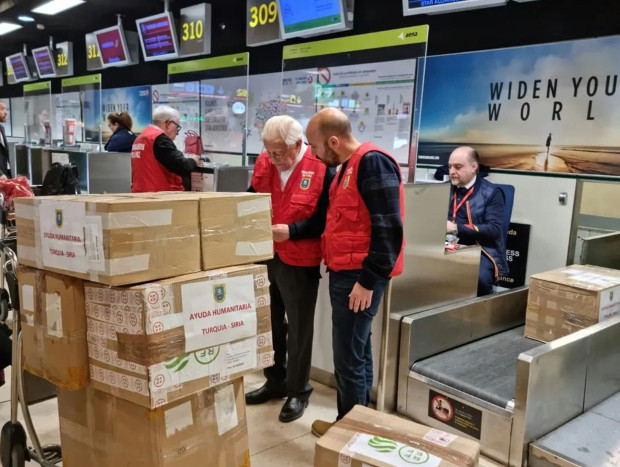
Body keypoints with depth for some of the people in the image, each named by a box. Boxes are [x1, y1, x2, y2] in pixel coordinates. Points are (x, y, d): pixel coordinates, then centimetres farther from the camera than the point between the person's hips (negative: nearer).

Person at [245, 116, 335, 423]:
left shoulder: (321, 167, -14)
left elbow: (326, 217, -15)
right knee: (269, 323, 18)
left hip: (299, 261, -6)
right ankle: (275, 382, 37)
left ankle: (298, 391, 25)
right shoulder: (264, 162, 3)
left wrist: (291, 231, -24)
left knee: (298, 328, 6)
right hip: (264, 256, 6)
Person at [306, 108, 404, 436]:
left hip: (359, 278, -10)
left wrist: (368, 281, -21)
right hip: (346, 274, 10)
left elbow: (388, 229, -22)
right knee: (358, 352, 18)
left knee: (348, 359, 0)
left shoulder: (372, 162, -17)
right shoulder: (349, 166, 14)